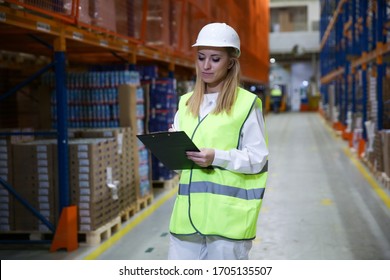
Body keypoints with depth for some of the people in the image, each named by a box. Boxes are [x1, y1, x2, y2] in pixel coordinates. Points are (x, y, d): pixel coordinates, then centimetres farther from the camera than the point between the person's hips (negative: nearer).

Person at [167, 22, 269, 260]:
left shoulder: (246, 104, -2)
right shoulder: (186, 103, 15)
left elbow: (258, 158, -6)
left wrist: (216, 157, -20)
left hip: (227, 215, -5)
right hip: (188, 213, 5)